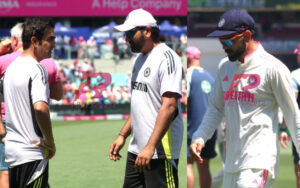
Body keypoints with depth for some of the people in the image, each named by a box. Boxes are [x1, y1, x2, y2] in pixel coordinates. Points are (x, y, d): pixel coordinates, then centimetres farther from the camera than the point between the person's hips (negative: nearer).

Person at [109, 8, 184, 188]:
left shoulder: (167, 57, -14)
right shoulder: (140, 59, 17)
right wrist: (122, 135, 17)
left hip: (160, 151, -10)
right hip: (136, 150, 10)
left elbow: (169, 106, -23)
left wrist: (150, 146, -28)